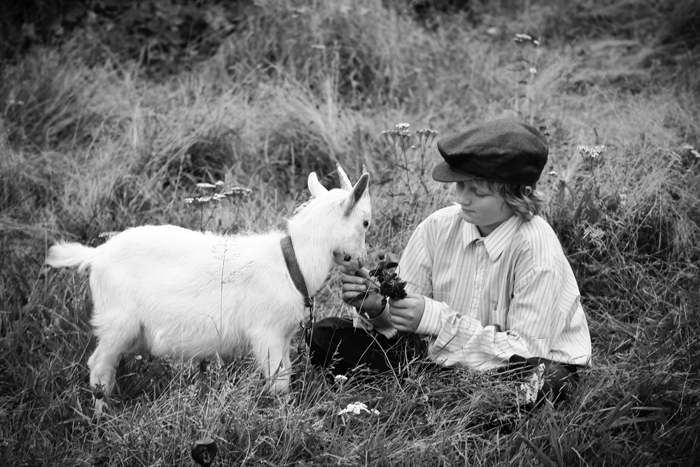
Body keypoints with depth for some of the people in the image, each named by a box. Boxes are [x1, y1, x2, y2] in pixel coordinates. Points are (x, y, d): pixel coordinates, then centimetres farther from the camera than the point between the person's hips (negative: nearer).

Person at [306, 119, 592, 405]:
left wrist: (435, 320, -27)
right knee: (326, 336, -7)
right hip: (444, 357, 4)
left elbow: (525, 349, -23)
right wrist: (375, 306, -27)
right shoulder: (438, 227, -8)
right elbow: (403, 318, -2)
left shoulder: (538, 251, -23)